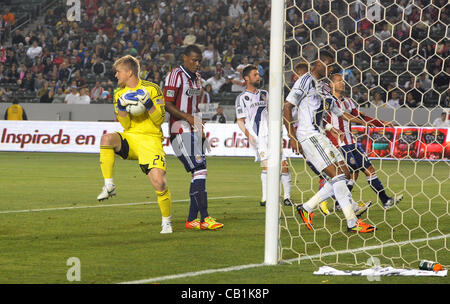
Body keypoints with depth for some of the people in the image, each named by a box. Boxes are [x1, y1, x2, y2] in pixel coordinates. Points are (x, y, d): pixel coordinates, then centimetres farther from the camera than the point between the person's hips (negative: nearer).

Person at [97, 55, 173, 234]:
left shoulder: (152, 89, -1)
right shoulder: (119, 93, 12)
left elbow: (159, 120, -4)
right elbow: (126, 125, 4)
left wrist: (148, 103, -18)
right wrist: (121, 107, -13)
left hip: (150, 140, -3)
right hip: (129, 138, 3)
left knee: (159, 182, -17)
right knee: (106, 139, -31)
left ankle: (167, 222, 7)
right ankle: (109, 186, -23)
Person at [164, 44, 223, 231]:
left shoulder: (197, 77, 18)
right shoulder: (175, 76, -9)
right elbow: (167, 105, -13)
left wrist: (200, 126, 15)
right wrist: (188, 117, -22)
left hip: (195, 131, 9)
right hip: (181, 131, -9)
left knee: (199, 174, 4)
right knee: (199, 172, -16)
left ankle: (192, 219, 8)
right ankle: (204, 218, -16)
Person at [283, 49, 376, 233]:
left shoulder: (322, 87, 21)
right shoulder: (306, 80, -6)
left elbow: (341, 114, 27)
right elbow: (287, 107, -12)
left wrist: (366, 122, 23)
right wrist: (292, 137, -16)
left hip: (319, 137, 10)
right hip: (308, 136, -10)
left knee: (344, 174, 6)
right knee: (337, 175, -14)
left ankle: (307, 208, 12)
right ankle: (352, 223, -14)